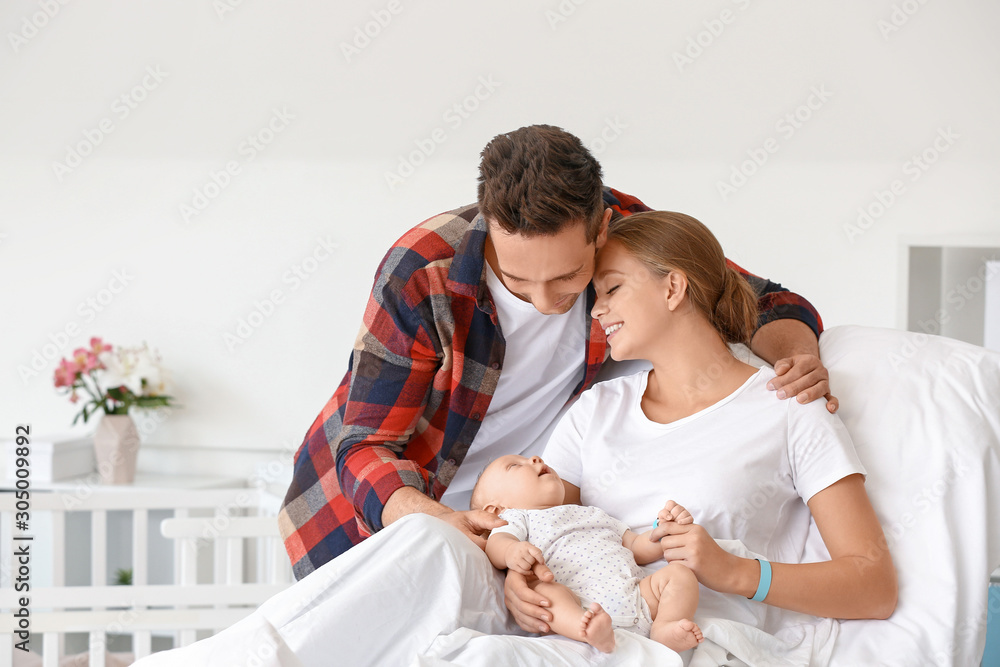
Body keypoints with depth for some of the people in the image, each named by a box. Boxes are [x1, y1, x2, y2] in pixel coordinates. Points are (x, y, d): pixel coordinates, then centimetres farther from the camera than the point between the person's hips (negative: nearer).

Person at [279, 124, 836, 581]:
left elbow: (762, 302, -5)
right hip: (374, 506, -3)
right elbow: (366, 446, -24)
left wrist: (795, 354, -30)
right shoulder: (424, 272, -29)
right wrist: (433, 521, -45)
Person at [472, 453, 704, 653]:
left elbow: (639, 549, 38)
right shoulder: (516, 518, 25)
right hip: (577, 604, -5)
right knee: (543, 590, -34)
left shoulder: (592, 514, 41)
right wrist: (511, 551, -24)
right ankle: (590, 632, -60)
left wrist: (666, 527, 18)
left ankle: (665, 629, -35)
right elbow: (495, 544, 2)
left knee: (680, 572, -10)